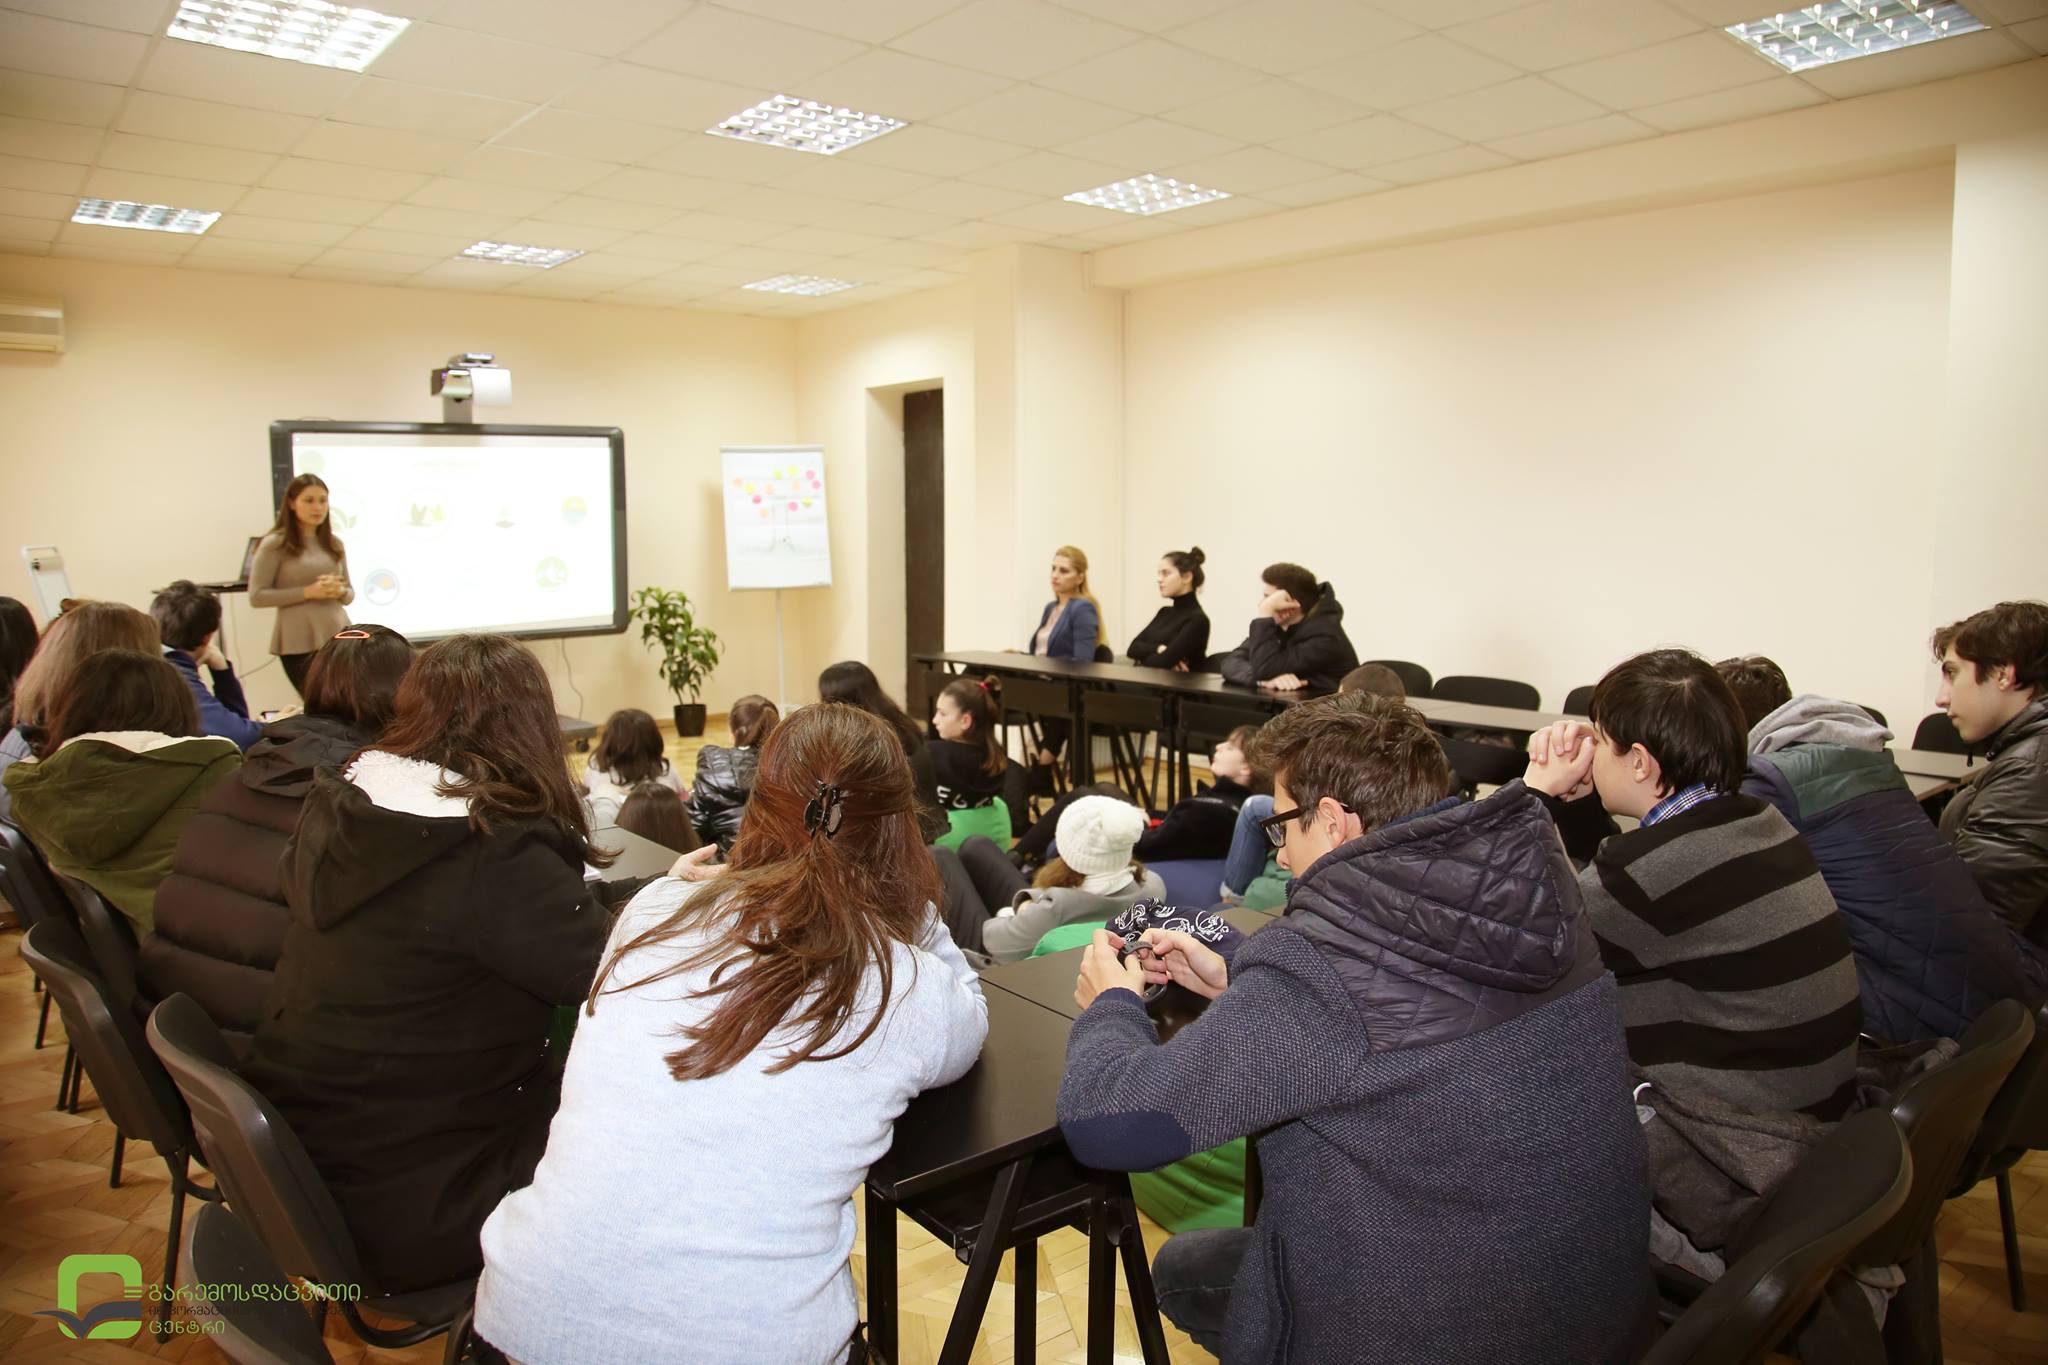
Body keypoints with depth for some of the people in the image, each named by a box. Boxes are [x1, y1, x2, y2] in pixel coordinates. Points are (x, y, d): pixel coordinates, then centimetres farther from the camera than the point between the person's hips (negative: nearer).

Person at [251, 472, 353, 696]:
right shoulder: (275, 544, -3)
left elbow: (350, 594, 17)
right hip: (299, 643, -4)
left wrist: (339, 591, -7)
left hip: (338, 636, 4)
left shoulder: (334, 544, 11)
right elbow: (257, 596, -7)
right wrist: (308, 592, -15)